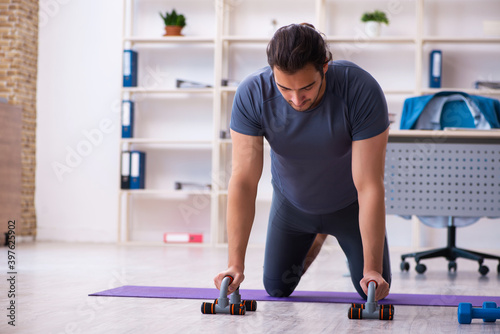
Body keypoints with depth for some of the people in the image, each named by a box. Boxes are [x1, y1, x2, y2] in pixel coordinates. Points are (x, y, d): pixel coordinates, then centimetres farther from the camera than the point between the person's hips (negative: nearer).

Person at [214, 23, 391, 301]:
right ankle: (316, 237, 40)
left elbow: (369, 186, -34)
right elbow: (244, 181, -30)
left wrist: (372, 269, -35)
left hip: (348, 203, -1)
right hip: (292, 202, 2)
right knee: (277, 288, 9)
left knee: (374, 291, 3)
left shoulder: (361, 91, -37)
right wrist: (236, 264, -35)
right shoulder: (252, 94, -32)